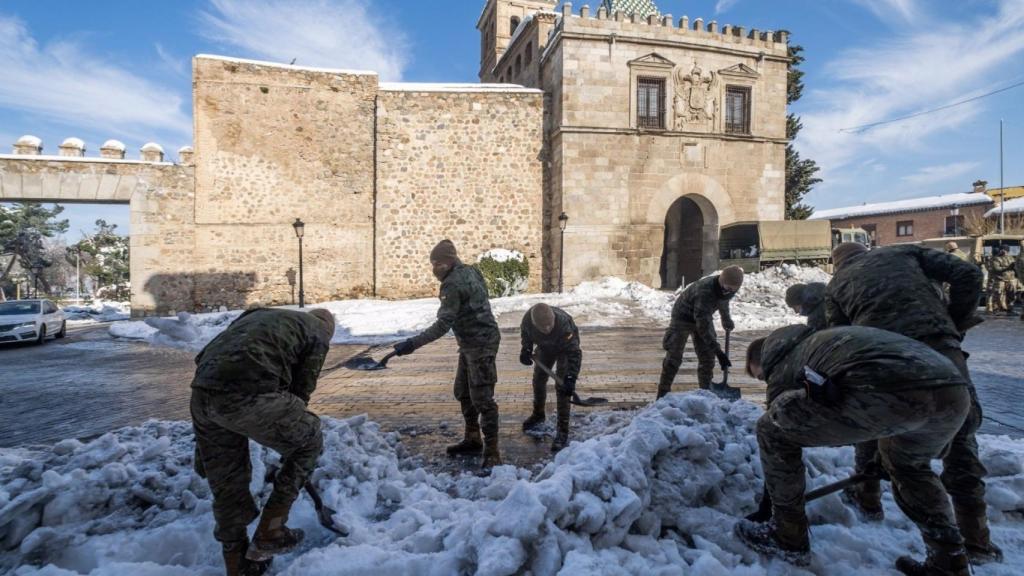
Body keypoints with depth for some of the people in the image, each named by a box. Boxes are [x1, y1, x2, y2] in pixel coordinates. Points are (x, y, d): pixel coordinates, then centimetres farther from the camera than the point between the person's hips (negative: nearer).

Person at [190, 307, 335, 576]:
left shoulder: (263, 315, 34)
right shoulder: (317, 335, 15)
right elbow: (301, 391, 15)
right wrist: (290, 440, 31)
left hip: (202, 390, 8)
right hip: (246, 394, -7)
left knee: (226, 482, 22)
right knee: (308, 442, 17)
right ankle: (269, 531, 20)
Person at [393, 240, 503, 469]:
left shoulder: (452, 284, -19)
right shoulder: (470, 272, 9)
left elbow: (443, 324, -25)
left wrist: (413, 343, -25)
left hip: (480, 345, -10)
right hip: (470, 344, 10)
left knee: (482, 398, -7)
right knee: (463, 392, 19)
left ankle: (492, 454, 1)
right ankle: (472, 439, 32)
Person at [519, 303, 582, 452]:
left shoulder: (563, 323, -44)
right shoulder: (528, 319, -33)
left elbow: (574, 353, -40)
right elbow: (525, 332, -6)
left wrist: (571, 378, -46)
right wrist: (526, 349, -19)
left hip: (564, 349, -5)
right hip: (545, 348, 5)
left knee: (562, 387, -13)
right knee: (538, 379, 16)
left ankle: (562, 431, -5)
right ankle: (538, 415, 41)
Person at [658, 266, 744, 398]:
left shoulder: (726, 289, -14)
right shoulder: (704, 290, -39)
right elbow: (702, 325, -40)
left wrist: (727, 321, 29)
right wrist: (718, 351, -40)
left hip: (703, 317, 7)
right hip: (683, 317, -7)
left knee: (707, 358, 2)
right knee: (674, 357, -8)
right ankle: (663, 395, 0)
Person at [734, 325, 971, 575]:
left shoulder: (780, 365, 18)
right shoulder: (815, 342, 38)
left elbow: (779, 429, 21)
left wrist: (765, 507, 33)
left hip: (889, 389, -8)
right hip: (954, 390, 9)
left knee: (772, 430, 9)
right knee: (909, 465, 40)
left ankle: (788, 538, 18)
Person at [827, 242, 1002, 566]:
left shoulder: (835, 285, 23)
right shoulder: (904, 252, 26)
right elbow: (967, 274, 11)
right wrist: (957, 325, 16)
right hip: (935, 342, 0)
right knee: (960, 431, 12)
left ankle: (868, 499, 38)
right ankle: (974, 539, 16)